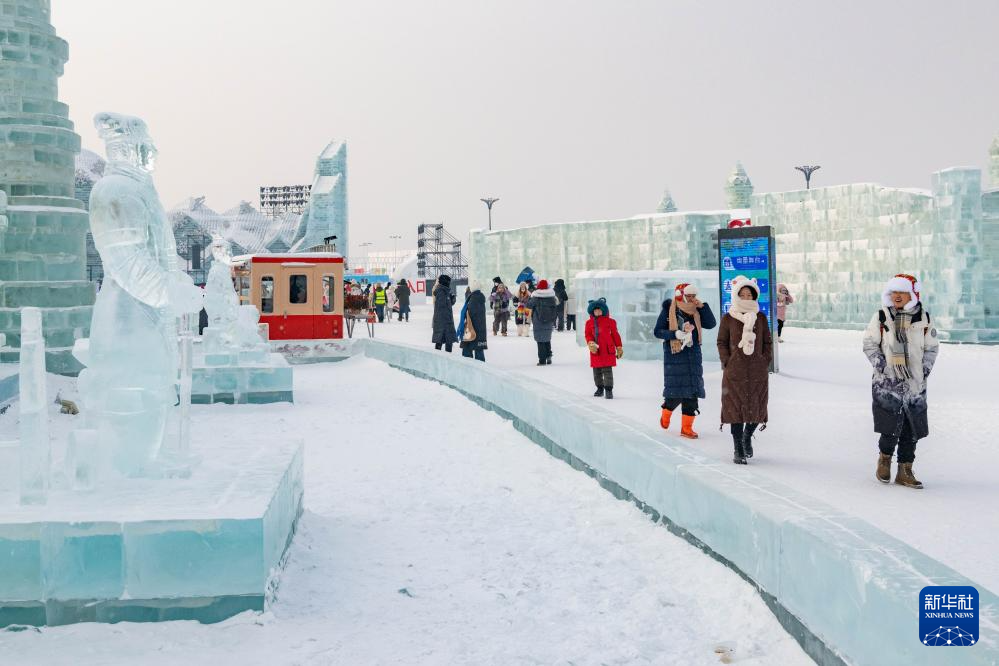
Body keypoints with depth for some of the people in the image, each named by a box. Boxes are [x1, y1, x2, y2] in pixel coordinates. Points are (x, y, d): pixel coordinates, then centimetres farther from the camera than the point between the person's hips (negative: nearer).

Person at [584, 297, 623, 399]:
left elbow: (615, 335, 5)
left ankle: (609, 389, -3)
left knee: (607, 370, -7)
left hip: (608, 350, -3)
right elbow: (587, 334, 5)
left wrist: (619, 348, 7)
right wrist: (590, 343, -15)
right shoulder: (589, 322, 7)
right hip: (595, 351, 3)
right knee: (597, 371, 13)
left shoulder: (610, 322, 1)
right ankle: (600, 388, 29)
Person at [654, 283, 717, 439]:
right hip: (674, 356, -4)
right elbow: (657, 331, -5)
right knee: (676, 392, -4)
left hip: (693, 356, 4)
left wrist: (702, 306, -7)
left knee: (692, 392, -1)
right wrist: (676, 334, -18)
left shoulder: (695, 312, 10)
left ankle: (687, 427, 5)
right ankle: (666, 414, 28)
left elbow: (711, 324, 2)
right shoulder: (669, 311, -4)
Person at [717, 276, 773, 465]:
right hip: (735, 371, -2)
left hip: (758, 372, 2)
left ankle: (747, 437, 34)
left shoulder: (760, 317, 7)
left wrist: (765, 361, 3)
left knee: (756, 407, 4)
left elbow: (768, 341, 13)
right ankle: (738, 450, 7)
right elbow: (722, 342, 6)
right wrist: (727, 362, -3)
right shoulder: (728, 318, 2)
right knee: (736, 408, -2)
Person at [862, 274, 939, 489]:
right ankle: (884, 459, 19)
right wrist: (881, 364, -6)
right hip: (887, 383, -2)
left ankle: (904, 472, 16)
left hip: (915, 384, 3)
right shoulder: (881, 317, -1)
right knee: (891, 429, -9)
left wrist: (926, 368, 2)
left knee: (912, 430, 3)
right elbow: (869, 344, 5)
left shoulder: (923, 319, 5)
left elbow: (932, 347, 15)